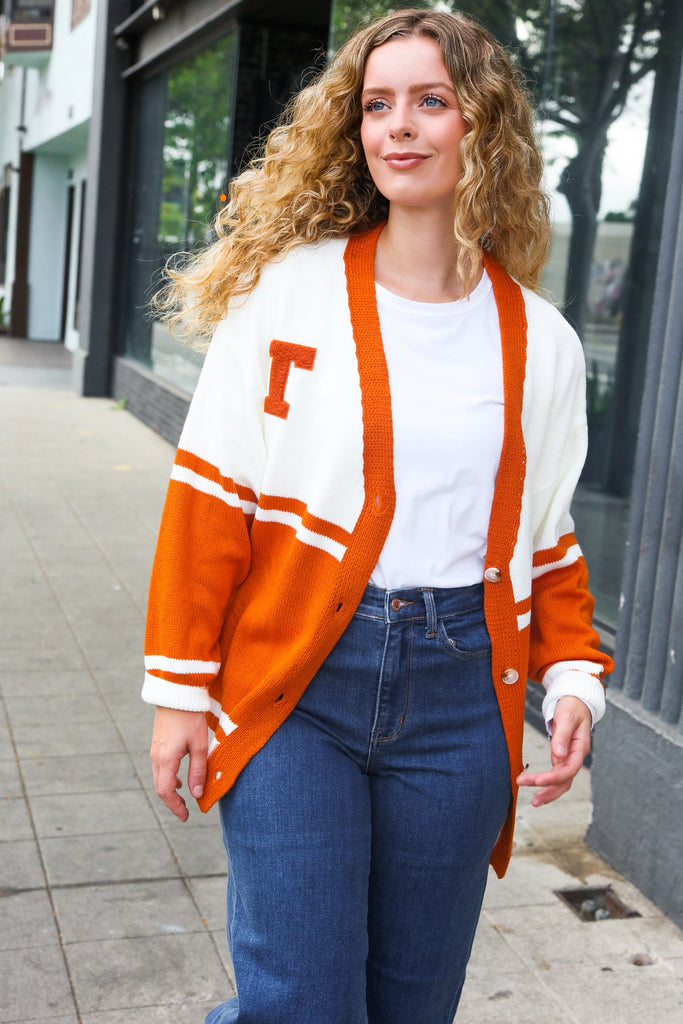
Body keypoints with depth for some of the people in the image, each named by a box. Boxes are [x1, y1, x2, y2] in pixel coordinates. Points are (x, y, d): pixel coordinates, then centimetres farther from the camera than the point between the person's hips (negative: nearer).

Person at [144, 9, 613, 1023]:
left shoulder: (541, 340, 6)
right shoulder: (288, 289, -2)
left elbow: (546, 538, 13)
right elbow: (210, 497, -2)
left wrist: (575, 676, -1)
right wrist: (181, 689, -4)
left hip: (459, 699, 3)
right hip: (296, 684, -2)